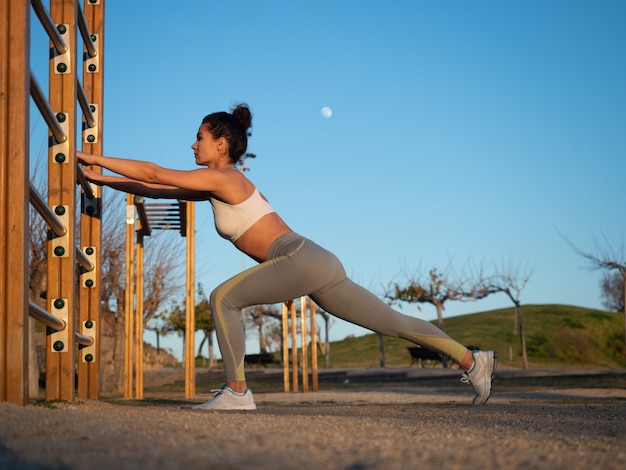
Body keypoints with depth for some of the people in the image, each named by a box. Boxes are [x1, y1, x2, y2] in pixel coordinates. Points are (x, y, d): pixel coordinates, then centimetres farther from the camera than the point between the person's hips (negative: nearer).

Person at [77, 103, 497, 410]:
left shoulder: (222, 178, -5)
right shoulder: (218, 185, 21)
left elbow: (154, 173, -7)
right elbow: (156, 190, 25)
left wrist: (98, 158, 2)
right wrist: (105, 180, 23)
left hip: (303, 259, -10)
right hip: (316, 265, 10)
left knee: (223, 298, -11)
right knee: (393, 322, 10)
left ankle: (237, 392, -8)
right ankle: (473, 360, 13)